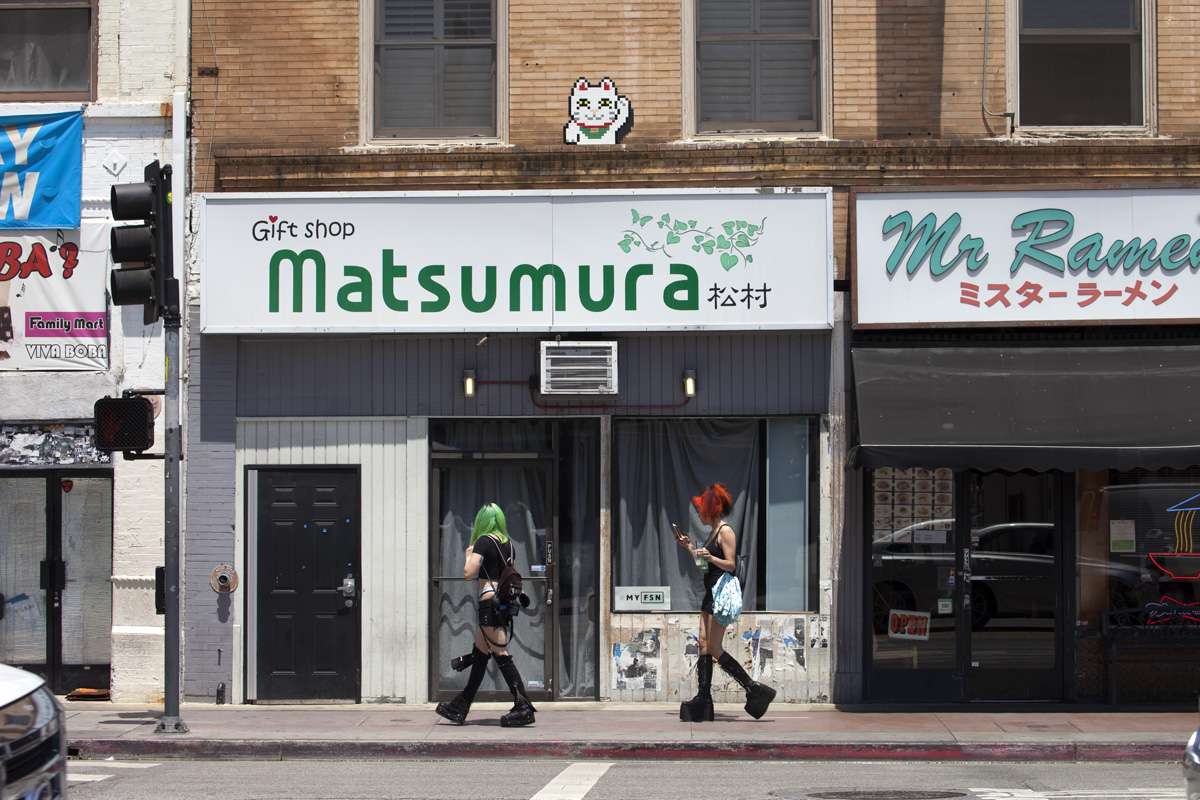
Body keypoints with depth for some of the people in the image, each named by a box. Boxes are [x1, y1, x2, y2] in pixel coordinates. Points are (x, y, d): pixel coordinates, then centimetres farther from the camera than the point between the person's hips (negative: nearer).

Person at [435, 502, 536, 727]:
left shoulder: (483, 541, -10)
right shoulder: (509, 543, 12)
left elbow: (469, 573, -15)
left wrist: (469, 554, 1)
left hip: (489, 599, -9)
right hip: (505, 599, 9)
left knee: (502, 655, -8)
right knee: (479, 654, 14)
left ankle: (523, 707, -12)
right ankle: (460, 708, 22)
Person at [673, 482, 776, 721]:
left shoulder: (726, 531, -10)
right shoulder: (713, 532, 19)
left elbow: (730, 564, -17)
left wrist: (711, 558, -31)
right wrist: (689, 547, 24)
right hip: (711, 594, 10)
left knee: (713, 648, -11)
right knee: (703, 644, 4)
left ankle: (753, 688, -9)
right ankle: (703, 698, 4)